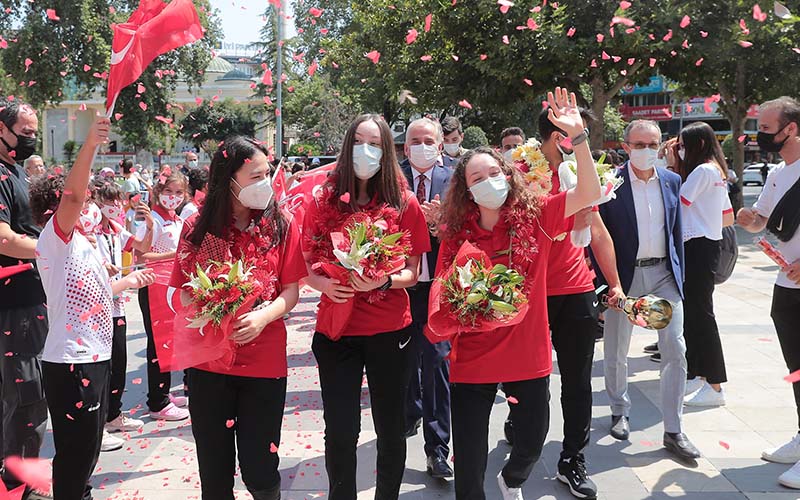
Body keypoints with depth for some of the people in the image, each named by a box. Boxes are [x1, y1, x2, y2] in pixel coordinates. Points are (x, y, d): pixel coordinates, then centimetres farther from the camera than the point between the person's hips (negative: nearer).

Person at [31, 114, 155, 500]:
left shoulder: (81, 244, 16)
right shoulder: (56, 238, -12)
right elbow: (72, 195, -30)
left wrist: (128, 281, 33)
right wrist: (90, 144, -40)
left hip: (94, 356, 10)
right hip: (71, 362, -10)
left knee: (85, 452, 22)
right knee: (75, 454, 0)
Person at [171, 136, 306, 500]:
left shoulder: (281, 226, -2)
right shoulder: (198, 228, 0)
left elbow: (291, 292, -1)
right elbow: (182, 290, 6)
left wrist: (263, 316, -19)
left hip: (264, 362, -1)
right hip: (208, 360, 1)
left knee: (259, 470, 4)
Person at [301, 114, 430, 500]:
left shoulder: (404, 204, -1)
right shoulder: (323, 201, 1)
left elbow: (411, 273, 2)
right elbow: (306, 266, 6)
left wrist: (383, 281, -18)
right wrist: (323, 284, -15)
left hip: (390, 331, 0)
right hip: (335, 329, 1)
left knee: (391, 429, 10)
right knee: (340, 431, 5)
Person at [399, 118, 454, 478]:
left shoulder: (452, 180, -1)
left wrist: (440, 219, -23)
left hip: (438, 282, -2)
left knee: (436, 358, -5)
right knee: (406, 353, 20)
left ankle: (437, 447, 2)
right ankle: (411, 412, 46)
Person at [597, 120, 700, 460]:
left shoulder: (671, 180, 6)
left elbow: (676, 230, 12)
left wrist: (679, 274, 8)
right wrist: (603, 283, -10)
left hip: (663, 273, 3)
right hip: (624, 275, -3)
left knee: (676, 351, -2)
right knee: (616, 352, 11)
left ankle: (673, 431, 6)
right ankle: (620, 411, 33)